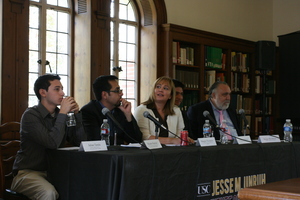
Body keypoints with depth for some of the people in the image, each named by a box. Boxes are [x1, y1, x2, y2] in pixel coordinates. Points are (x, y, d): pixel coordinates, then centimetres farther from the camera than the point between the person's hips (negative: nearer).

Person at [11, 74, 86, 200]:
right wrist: (62, 113, -18)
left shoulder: (60, 114, 8)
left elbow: (80, 142, 2)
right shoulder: (30, 115, -11)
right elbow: (53, 143, -24)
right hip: (28, 172, -6)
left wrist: (76, 114, -5)